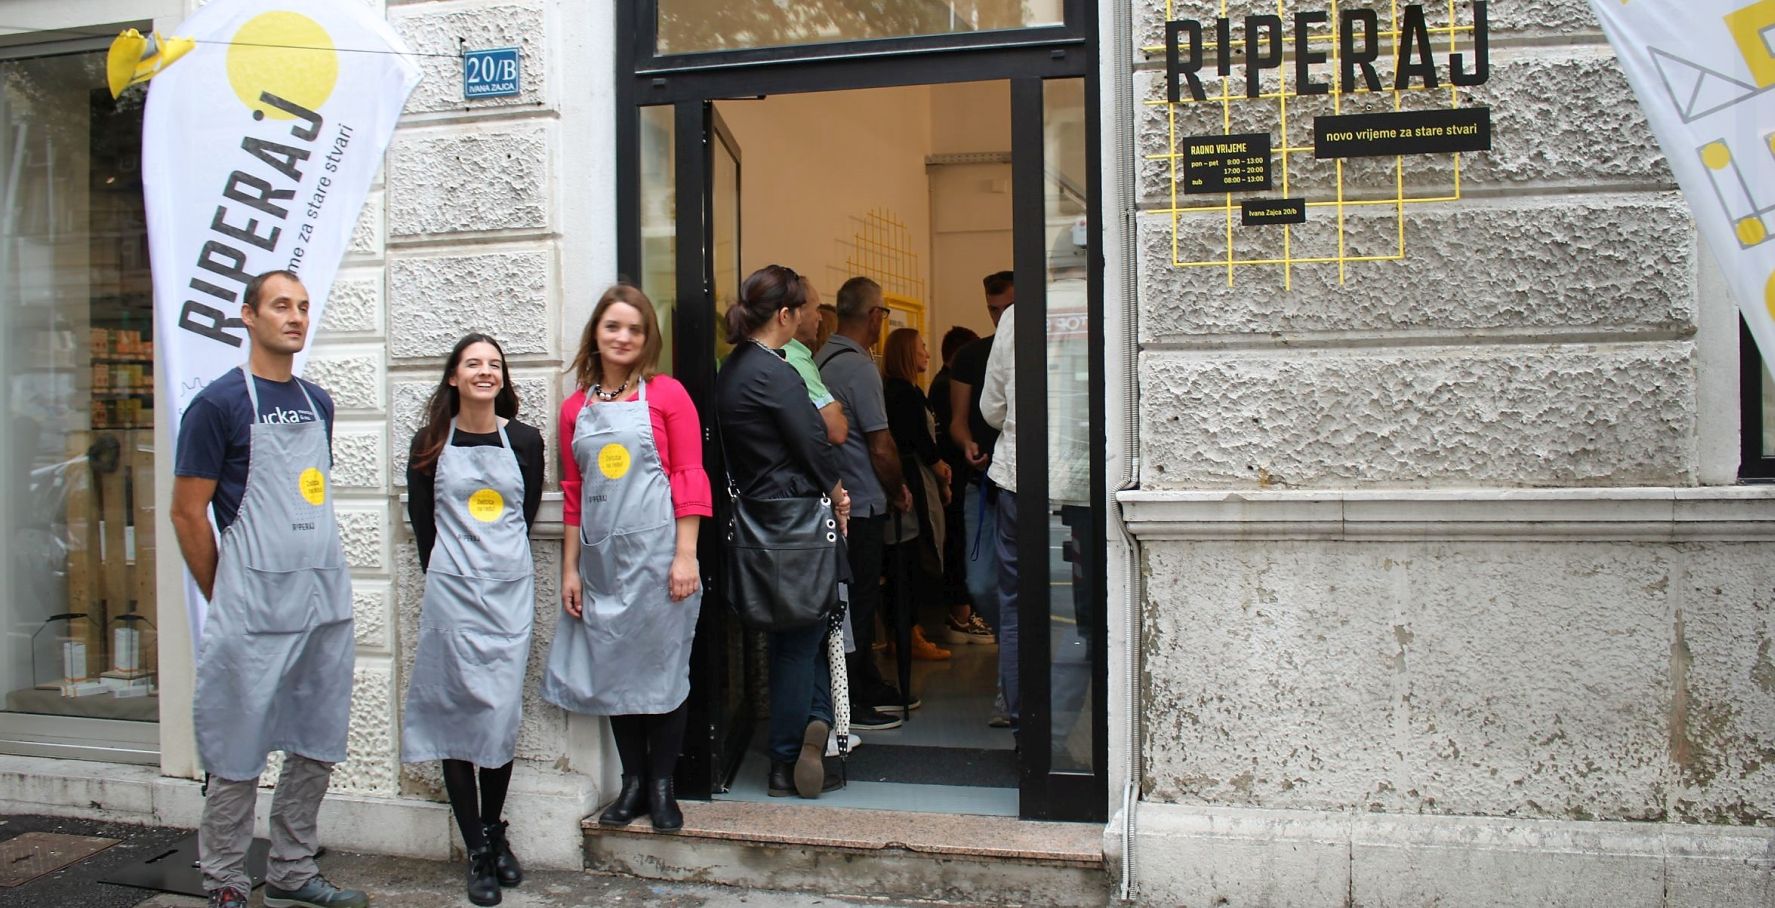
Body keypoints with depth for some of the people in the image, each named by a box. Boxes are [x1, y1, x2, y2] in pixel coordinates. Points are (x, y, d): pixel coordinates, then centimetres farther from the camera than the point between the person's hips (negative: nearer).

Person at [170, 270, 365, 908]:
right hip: (254, 610, -6)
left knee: (317, 749, 12)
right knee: (238, 757, 2)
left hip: (327, 602, 7)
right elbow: (187, 512, -6)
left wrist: (322, 578, 15)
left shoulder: (317, 402, 13)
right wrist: (223, 599, -1)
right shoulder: (219, 403, -6)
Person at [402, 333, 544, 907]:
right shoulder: (431, 444, 2)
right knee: (457, 714, 0)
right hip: (452, 594, -1)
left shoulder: (524, 440, 4)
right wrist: (446, 573, 8)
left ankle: (494, 831, 23)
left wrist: (502, 560, 9)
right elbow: (421, 518, 8)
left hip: (512, 589, 1)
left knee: (503, 714, 4)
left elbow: (528, 512, 11)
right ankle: (477, 852, 9)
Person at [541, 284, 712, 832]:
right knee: (612, 668, 8)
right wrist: (570, 568, 11)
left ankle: (661, 786, 15)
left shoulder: (666, 395, -1)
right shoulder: (576, 407, 11)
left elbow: (690, 477, -5)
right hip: (602, 556, 4)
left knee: (661, 665, 2)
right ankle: (632, 782, 21)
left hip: (656, 550, -4)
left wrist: (686, 555, -11)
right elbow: (574, 493, 13)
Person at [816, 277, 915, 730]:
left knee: (858, 600, 17)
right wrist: (898, 491, 0)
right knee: (858, 603, 0)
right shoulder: (859, 367, -18)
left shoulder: (821, 360, 9)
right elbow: (881, 447, -18)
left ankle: (871, 687, 29)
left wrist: (892, 486, 16)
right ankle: (847, 705, 8)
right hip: (862, 505, -9)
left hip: (837, 501, 9)